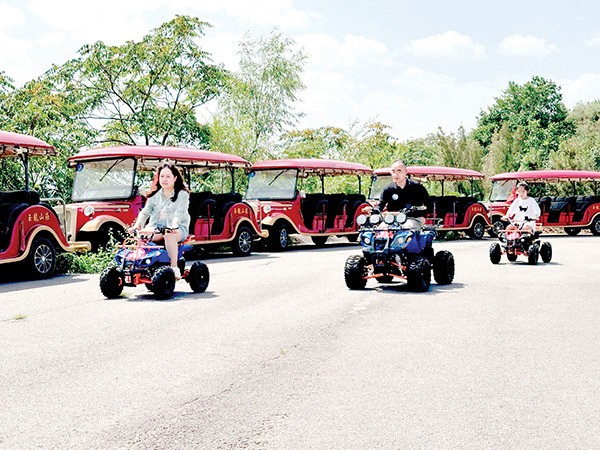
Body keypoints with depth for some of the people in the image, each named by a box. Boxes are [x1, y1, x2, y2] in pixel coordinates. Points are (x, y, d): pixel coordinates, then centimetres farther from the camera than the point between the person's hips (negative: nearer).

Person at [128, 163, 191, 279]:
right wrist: (137, 224, -16)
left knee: (169, 235, -39)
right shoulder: (155, 194, 16)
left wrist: (174, 224, -35)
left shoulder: (182, 194, 3)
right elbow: (145, 211, 4)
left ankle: (174, 268, -35)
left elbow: (179, 212, -15)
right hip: (156, 226, 4)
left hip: (179, 228, -4)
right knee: (142, 233, -28)